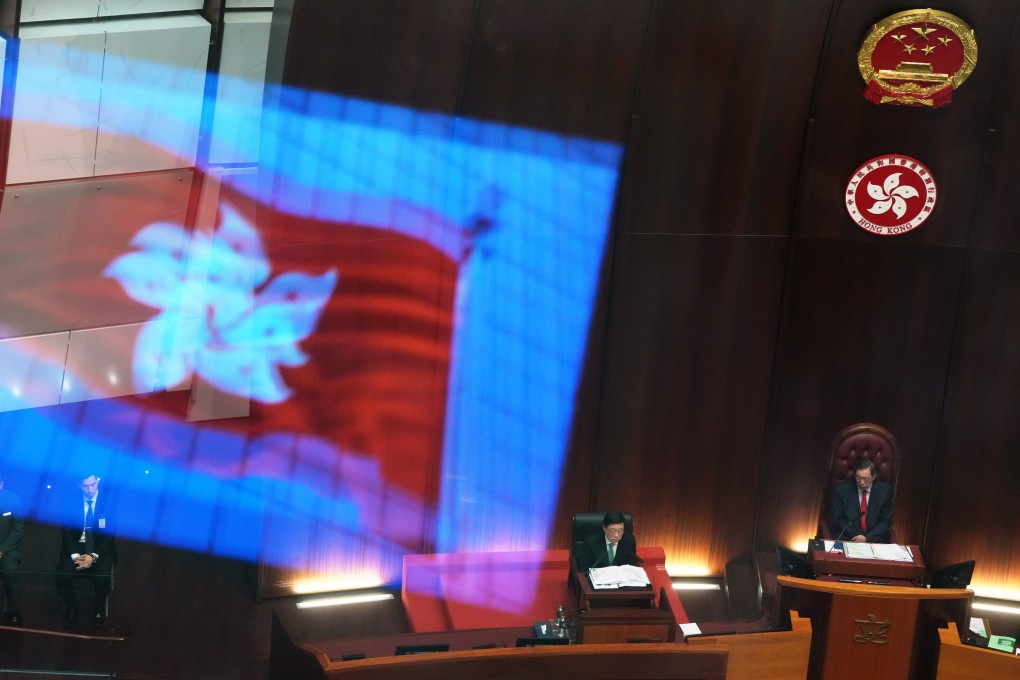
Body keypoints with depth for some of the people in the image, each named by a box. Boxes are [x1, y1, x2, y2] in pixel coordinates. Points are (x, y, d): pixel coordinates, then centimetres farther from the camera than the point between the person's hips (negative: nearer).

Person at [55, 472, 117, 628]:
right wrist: (75, 555, -17)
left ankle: (99, 610, 2)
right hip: (76, 547, 2)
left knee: (102, 579, -31)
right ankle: (71, 608, 5)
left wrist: (93, 556, -20)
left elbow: (110, 534, -7)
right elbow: (67, 532, 0)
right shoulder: (71, 501, 0)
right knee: (61, 577, -26)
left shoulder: (109, 501, -5)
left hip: (100, 548, -2)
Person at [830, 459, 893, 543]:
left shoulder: (885, 491, 2)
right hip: (846, 539, -1)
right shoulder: (842, 490, -1)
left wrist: (867, 537, -10)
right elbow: (836, 519, 3)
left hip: (875, 540, 1)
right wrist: (857, 537, -8)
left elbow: (886, 521, 4)